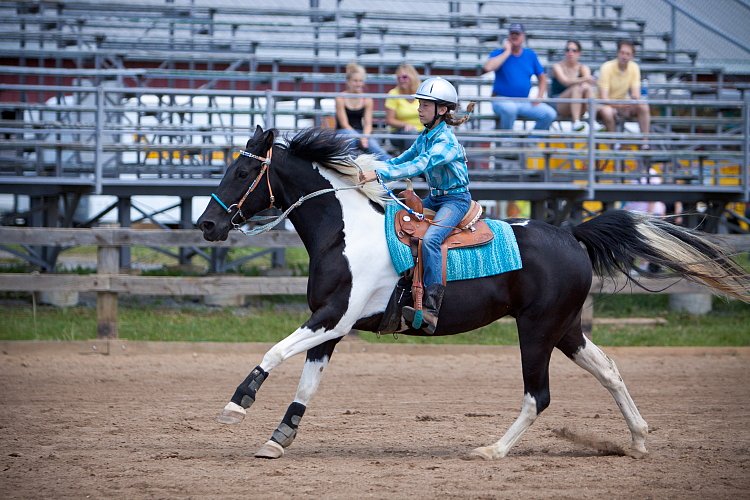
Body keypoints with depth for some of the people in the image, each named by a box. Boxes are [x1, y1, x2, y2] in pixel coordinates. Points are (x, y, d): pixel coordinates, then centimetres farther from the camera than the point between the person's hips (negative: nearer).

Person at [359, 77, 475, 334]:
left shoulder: (445, 141, -19)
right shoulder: (425, 136, 10)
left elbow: (418, 165, -31)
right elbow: (403, 159, 17)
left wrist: (379, 174, -38)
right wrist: (371, 167, 1)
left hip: (455, 199, -10)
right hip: (434, 198, 10)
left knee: (430, 239, -31)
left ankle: (431, 310, -38)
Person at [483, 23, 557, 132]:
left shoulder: (530, 55, 12)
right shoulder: (498, 53, 0)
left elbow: (542, 78, 19)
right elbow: (488, 67, -23)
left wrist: (539, 97, 3)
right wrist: (507, 52, -14)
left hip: (524, 102, 4)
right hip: (502, 100, -4)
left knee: (550, 114, -16)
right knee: (510, 108, -40)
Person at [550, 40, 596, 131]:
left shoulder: (583, 68, 8)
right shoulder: (558, 66, -1)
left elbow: (588, 81, -12)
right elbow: (565, 81, -20)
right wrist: (584, 79, -34)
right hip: (558, 105, -3)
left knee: (587, 87, -26)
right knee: (577, 88, -30)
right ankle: (576, 122, -44)